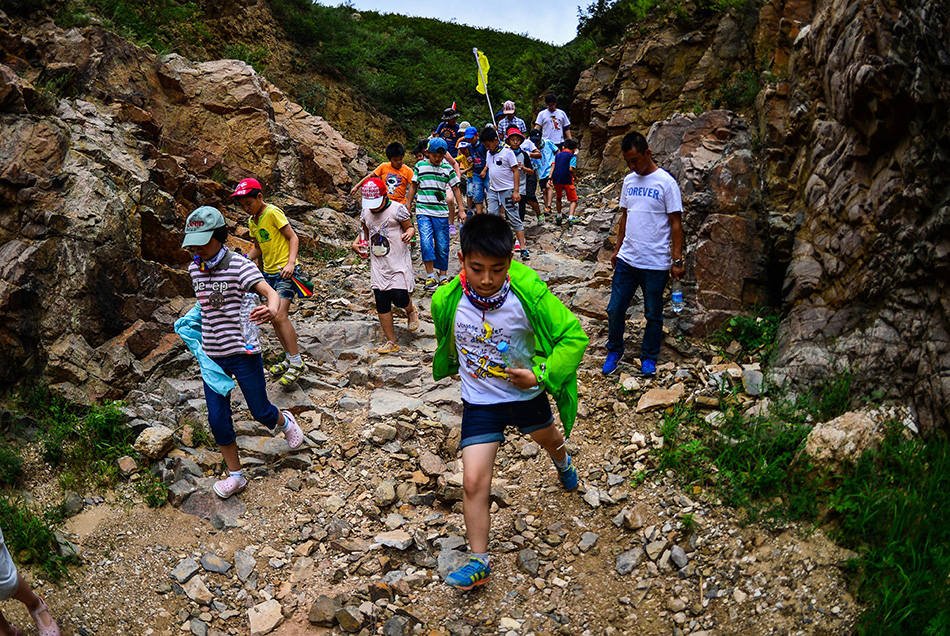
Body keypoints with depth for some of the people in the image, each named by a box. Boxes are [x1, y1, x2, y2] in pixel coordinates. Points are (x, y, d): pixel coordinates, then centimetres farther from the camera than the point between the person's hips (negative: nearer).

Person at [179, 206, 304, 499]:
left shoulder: (239, 265, -16)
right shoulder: (195, 268, 2)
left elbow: (270, 292, -32)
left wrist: (271, 310, -52)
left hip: (243, 351, -5)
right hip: (212, 356, 5)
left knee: (261, 412, 8)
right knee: (218, 419, 5)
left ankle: (285, 422, 44)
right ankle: (235, 475, 22)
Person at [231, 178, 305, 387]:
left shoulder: (273, 213, -11)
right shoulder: (252, 221, 13)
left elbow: (293, 238, -12)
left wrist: (291, 262, -25)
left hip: (285, 272, -8)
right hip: (268, 273, 9)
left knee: (279, 316, -18)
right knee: (274, 318, 9)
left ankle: (297, 362, -12)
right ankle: (289, 358, 23)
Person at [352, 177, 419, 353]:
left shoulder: (397, 209, -10)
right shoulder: (365, 213, 6)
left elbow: (410, 227, -3)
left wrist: (409, 233, -26)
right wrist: (356, 242, 1)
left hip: (398, 262, -5)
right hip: (378, 264, 5)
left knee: (399, 297, -13)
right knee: (382, 303, 2)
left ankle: (411, 311, 27)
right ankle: (391, 342, 13)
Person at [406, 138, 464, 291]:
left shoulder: (448, 169, 6)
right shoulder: (420, 166, 5)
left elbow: (456, 189, 11)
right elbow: (413, 186, 13)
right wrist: (408, 207, 12)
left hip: (441, 212, 1)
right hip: (423, 211, -1)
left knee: (442, 246, 3)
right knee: (426, 242, -16)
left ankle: (443, 276, 17)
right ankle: (430, 276, -9)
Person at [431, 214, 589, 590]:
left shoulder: (528, 294, -29)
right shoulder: (447, 302, -22)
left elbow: (574, 335, -20)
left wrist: (541, 375, -28)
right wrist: (450, 367, 17)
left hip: (527, 394, 1)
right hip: (480, 402, 0)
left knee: (548, 438, 31)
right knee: (473, 482, -9)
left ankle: (563, 462, 70)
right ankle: (479, 562, 10)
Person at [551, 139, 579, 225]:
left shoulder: (557, 155, 16)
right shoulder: (572, 156, 2)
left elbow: (553, 166, 3)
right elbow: (571, 169, -11)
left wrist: (550, 178, -4)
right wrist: (575, 177, 3)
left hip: (556, 179, 5)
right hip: (567, 180, -5)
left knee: (559, 198, 26)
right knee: (574, 200, 3)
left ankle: (558, 216, 28)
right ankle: (570, 217, -18)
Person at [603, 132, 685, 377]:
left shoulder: (665, 182, -10)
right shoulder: (629, 180, 7)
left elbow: (675, 223, -9)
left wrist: (677, 260, -12)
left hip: (655, 264, -5)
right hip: (626, 260, 5)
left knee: (653, 314, 9)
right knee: (615, 309, 7)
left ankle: (649, 357, 27)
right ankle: (614, 351, 28)